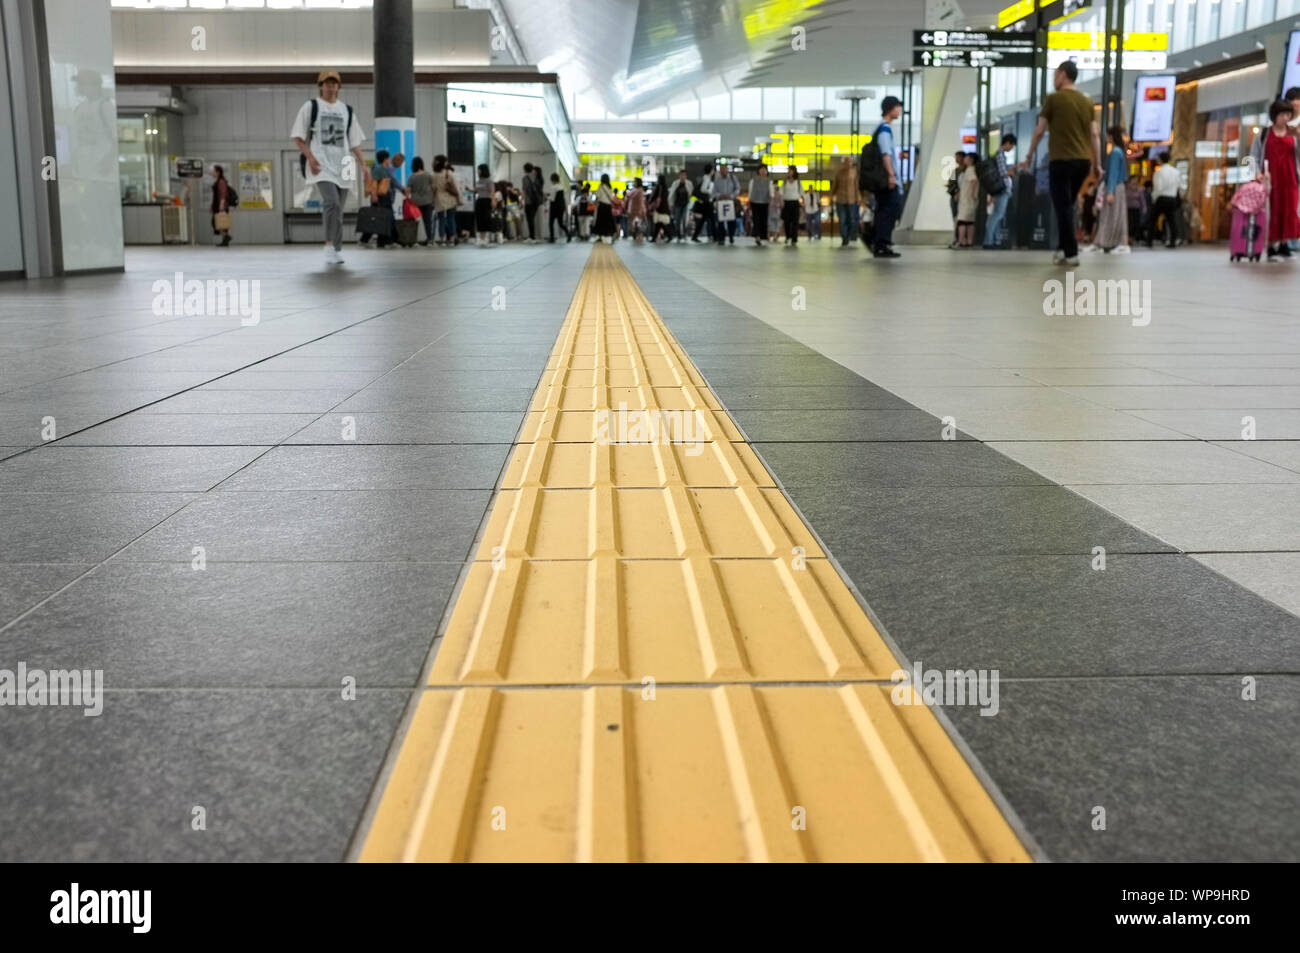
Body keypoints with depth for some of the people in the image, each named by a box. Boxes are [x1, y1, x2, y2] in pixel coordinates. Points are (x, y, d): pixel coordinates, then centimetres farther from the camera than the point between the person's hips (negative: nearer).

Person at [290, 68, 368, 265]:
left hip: (342, 165, 4)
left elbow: (354, 141, 18)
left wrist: (363, 166, 9)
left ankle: (332, 249, 12)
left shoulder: (346, 110, 18)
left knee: (336, 208, 4)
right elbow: (297, 136, 3)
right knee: (332, 203, -23)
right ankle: (333, 247, -23)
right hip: (320, 164, -4)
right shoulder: (310, 106, 6)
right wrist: (310, 157, -12)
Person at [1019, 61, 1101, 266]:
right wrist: (1097, 164, 12)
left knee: (1063, 207, -2)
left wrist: (1029, 156, 11)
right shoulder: (1087, 101, 13)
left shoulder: (1053, 99, -1)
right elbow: (1094, 134, 9)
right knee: (1067, 206, 17)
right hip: (1083, 161, 5)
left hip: (1061, 160, -5)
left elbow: (1039, 131, 1)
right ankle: (1063, 248, 16)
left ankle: (1071, 253, -5)